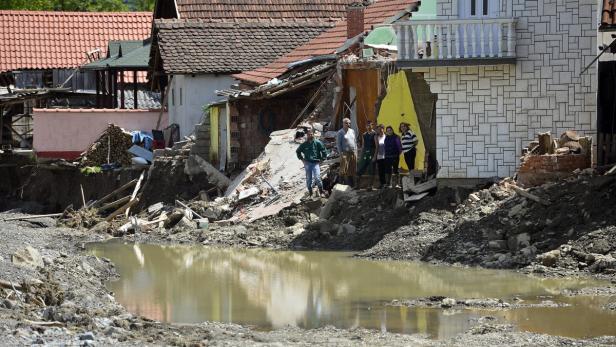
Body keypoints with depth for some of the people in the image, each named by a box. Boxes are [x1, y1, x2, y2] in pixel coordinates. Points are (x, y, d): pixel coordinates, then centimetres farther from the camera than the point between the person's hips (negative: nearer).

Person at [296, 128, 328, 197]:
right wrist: (302, 159, 12)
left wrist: (322, 159, -1)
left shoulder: (317, 143, -4)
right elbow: (298, 151, 21)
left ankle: (321, 192, -2)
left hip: (316, 163, -3)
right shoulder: (304, 144, 4)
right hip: (307, 163, 3)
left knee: (317, 177, -15)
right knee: (309, 178, 7)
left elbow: (324, 151, 2)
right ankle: (310, 192, 19)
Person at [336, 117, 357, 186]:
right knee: (344, 171, -8)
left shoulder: (352, 131, 14)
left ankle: (351, 185, 17)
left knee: (352, 171, 9)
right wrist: (341, 153, -13)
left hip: (353, 153, 6)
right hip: (345, 153, -6)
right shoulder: (340, 133, -3)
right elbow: (338, 144, -6)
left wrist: (355, 151, 11)